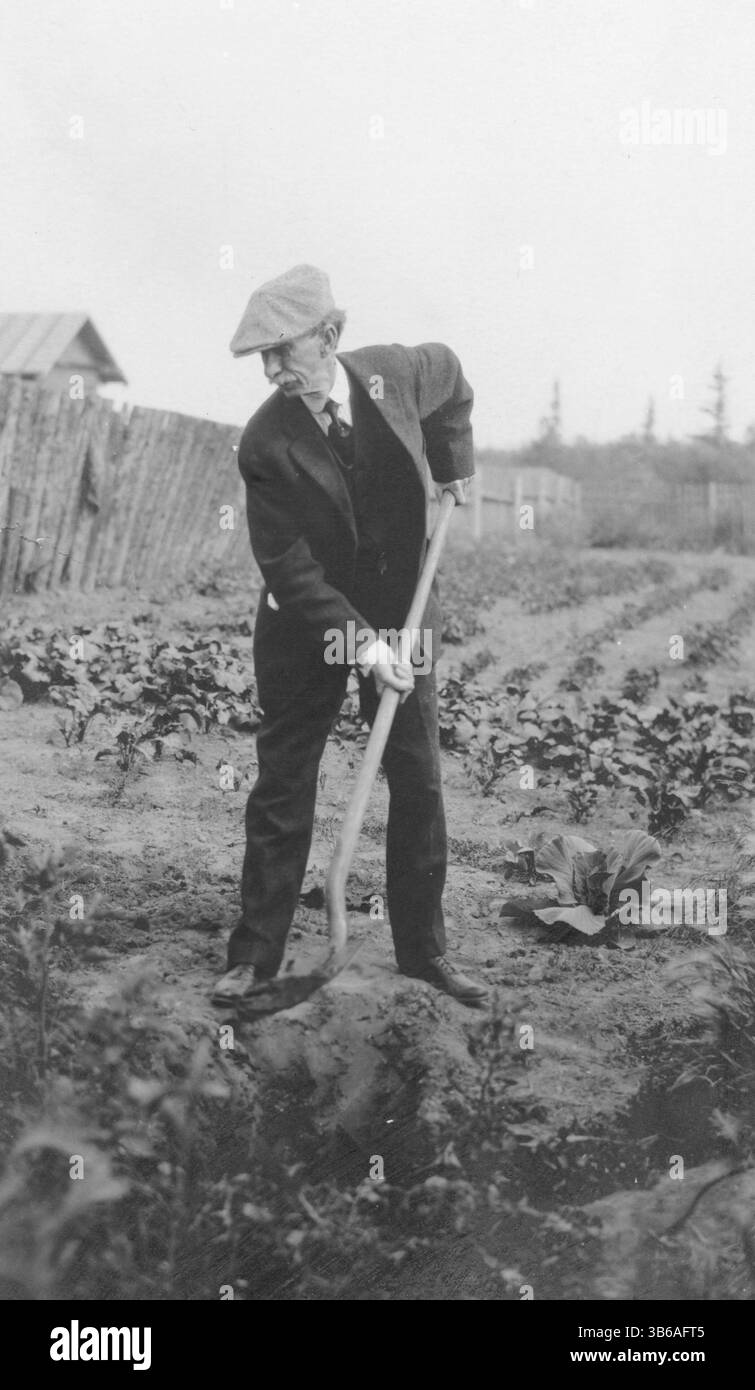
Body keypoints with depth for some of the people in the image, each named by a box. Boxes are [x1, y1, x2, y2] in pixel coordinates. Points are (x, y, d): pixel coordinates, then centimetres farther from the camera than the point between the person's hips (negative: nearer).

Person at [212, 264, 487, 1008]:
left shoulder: (395, 372, -12)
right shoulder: (265, 444, -20)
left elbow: (450, 376, 13)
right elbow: (291, 567, -20)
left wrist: (455, 464, 9)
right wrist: (361, 642, -26)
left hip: (402, 611, 3)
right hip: (303, 625, -2)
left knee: (418, 783, 5)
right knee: (282, 786, 1)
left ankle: (424, 949, 18)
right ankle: (254, 953, 12)